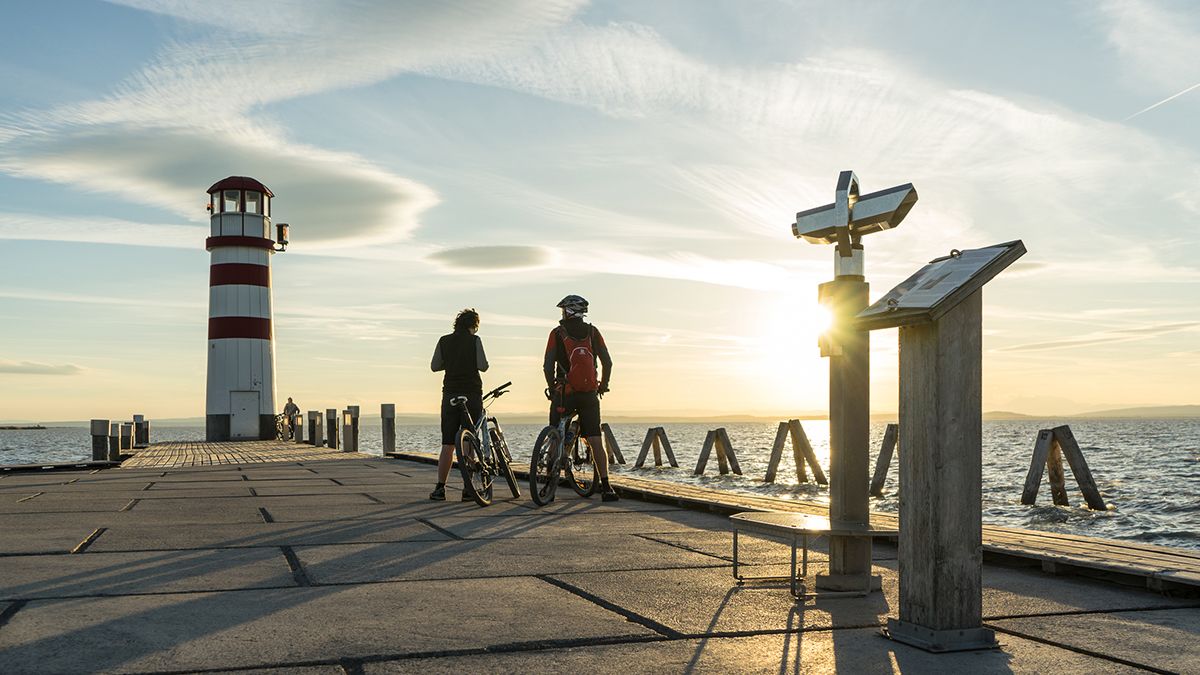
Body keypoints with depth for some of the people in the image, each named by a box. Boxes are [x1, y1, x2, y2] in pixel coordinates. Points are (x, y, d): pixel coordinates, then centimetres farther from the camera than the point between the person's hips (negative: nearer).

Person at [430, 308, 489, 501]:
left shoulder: (444, 341, 6)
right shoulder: (474, 340, -4)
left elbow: (434, 366, 8)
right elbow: (482, 366, -10)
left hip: (450, 395, 3)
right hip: (472, 395, -3)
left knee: (448, 444, 6)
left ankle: (440, 488, 2)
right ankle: (468, 489, 2)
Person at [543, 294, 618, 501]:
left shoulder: (557, 333, 1)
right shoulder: (592, 332, 7)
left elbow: (548, 366, -5)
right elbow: (608, 362, 4)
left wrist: (552, 388, 9)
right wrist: (603, 386, 18)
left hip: (565, 392, -2)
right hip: (589, 394, 2)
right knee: (595, 441, -1)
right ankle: (606, 487, -9)